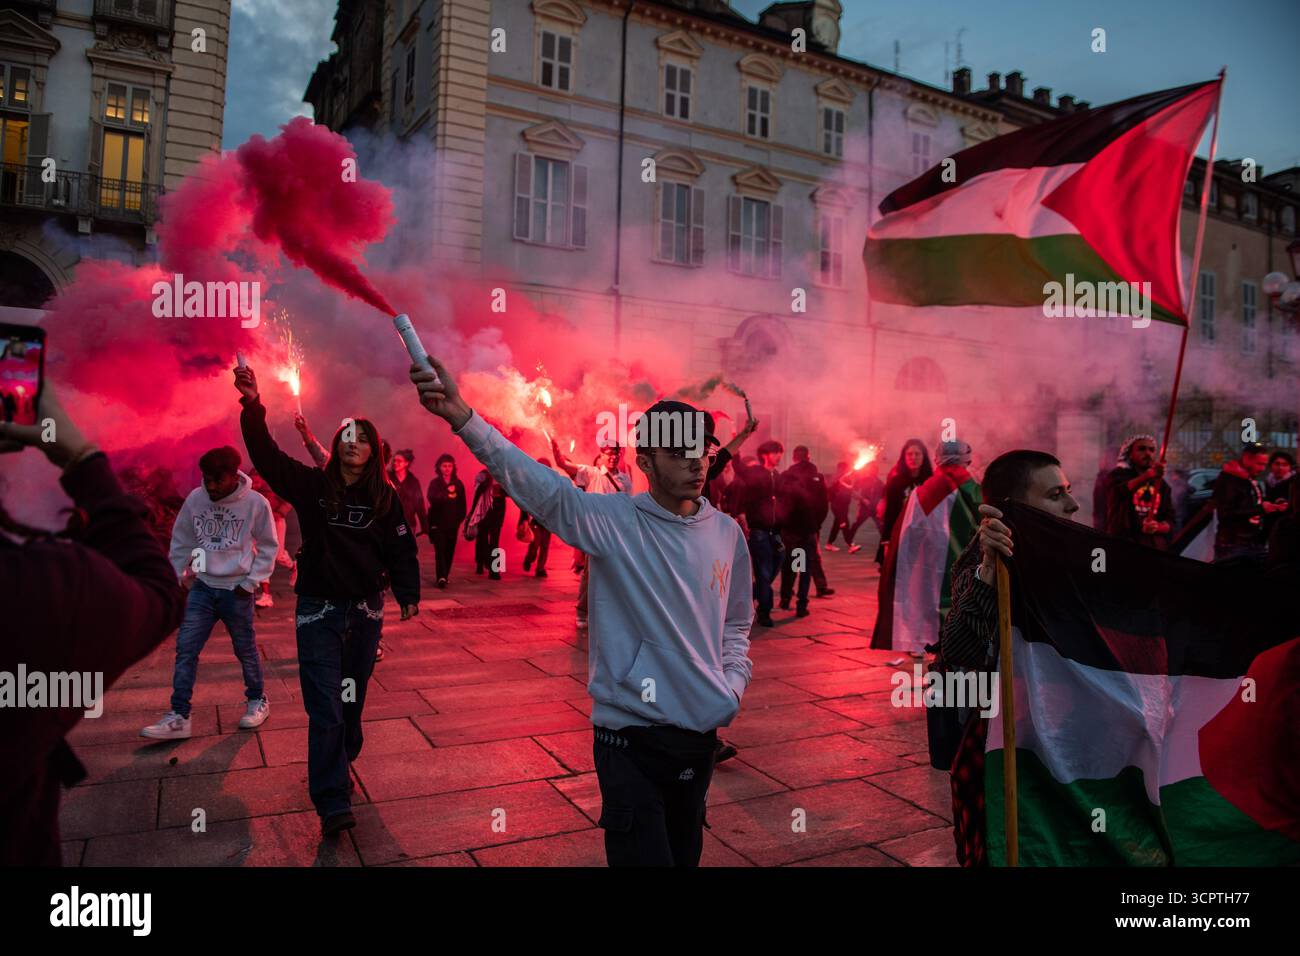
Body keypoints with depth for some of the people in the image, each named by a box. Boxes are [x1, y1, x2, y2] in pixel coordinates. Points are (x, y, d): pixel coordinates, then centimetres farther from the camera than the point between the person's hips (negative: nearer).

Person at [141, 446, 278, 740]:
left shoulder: (256, 503, -13)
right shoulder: (195, 499, -5)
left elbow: (268, 547, -4)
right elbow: (181, 540, 8)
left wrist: (251, 582, -6)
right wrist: (178, 577, 10)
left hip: (236, 591, -3)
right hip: (202, 587, 3)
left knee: (246, 649, 9)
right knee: (186, 648, 0)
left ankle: (257, 700, 29)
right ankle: (178, 716, 6)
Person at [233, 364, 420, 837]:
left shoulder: (384, 496, -1)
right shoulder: (312, 485, -3)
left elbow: (401, 548, 0)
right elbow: (266, 454, -13)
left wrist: (408, 595, -11)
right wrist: (253, 406, -27)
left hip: (365, 609, 2)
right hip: (318, 608, -2)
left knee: (352, 699, 16)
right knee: (324, 707, -5)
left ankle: (338, 765, 38)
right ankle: (333, 805, -4)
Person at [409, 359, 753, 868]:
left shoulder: (726, 533, 1)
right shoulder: (610, 520, -13)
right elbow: (538, 484, -29)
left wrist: (733, 684, -1)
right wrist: (461, 416, -42)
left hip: (701, 736, 5)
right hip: (631, 741, -5)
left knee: (684, 856, 23)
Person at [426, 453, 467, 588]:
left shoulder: (458, 483, 6)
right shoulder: (435, 483, -1)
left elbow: (462, 504, 9)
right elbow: (432, 498, -19)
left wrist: (460, 518, 0)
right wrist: (446, 493, -30)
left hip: (452, 524, 3)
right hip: (437, 522, -3)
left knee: (450, 550, 5)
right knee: (440, 549, -12)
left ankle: (444, 576, 15)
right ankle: (442, 577, -19)